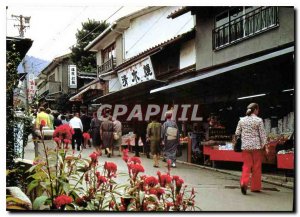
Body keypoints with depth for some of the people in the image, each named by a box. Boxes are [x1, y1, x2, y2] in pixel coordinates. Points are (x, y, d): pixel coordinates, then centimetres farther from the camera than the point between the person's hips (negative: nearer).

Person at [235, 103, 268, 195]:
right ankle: (255, 187, 16)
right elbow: (262, 134, -5)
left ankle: (244, 182, -15)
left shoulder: (242, 120, 5)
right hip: (256, 146, -3)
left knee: (246, 166, 7)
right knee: (256, 167, 8)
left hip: (245, 146, 3)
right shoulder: (259, 120, -5)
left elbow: (237, 133, 7)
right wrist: (265, 146, 0)